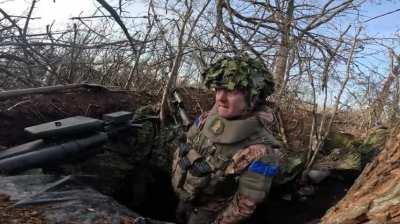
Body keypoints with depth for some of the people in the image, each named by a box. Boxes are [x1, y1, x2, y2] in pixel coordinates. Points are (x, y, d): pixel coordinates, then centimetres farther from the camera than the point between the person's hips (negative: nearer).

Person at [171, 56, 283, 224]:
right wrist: (176, 180, 7)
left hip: (208, 209, -5)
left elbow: (245, 204, -23)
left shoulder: (261, 151, -33)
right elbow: (183, 149, 0)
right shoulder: (208, 118, -16)